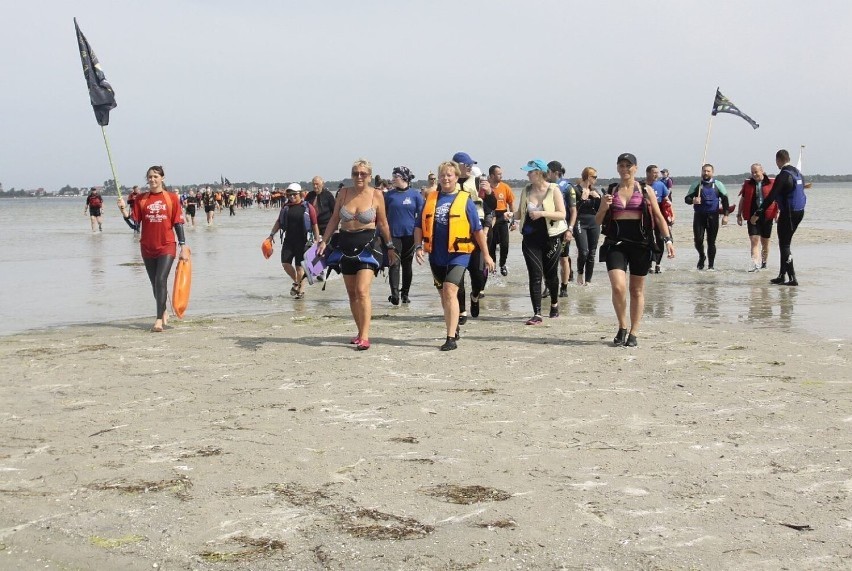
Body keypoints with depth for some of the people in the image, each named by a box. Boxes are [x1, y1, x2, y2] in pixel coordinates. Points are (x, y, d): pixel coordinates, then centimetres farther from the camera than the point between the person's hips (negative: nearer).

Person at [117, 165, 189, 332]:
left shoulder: (172, 198, 1)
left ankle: (159, 320, -15)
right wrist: (123, 209, -14)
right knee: (155, 283, 11)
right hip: (147, 247, 3)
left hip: (167, 246, -3)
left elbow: (178, 223, 1)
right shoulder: (141, 199, 6)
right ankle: (163, 313, 29)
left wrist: (183, 246, -2)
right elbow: (134, 223, 2)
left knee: (161, 280, -15)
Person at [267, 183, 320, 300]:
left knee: (299, 266, -2)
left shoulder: (308, 207, -4)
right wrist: (271, 234, 6)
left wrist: (318, 241, -4)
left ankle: (300, 289, 14)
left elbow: (314, 226, -2)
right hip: (288, 240, 4)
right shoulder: (286, 207, 7)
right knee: (285, 263, -1)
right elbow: (278, 222, 15)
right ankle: (296, 282, 24)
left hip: (302, 241, -4)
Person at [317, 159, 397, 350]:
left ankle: (364, 337, -16)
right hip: (345, 246, 4)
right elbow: (334, 219, 10)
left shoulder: (376, 195, -4)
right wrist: (324, 241, 3)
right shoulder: (344, 193, 3)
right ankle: (360, 332, 23)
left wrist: (390, 247, 9)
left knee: (362, 291, -16)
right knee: (351, 293, 11)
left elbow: (383, 223, 5)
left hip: (367, 246, -4)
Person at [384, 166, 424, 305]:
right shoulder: (389, 195, 4)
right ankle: (395, 294, -17)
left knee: (407, 264, 9)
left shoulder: (415, 195, 2)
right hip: (393, 234, 0)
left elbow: (421, 215, 5)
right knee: (394, 264, -10)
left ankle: (405, 294, 19)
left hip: (410, 234, 1)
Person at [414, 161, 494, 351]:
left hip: (458, 254, -5)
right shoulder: (431, 199, 10)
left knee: (450, 292, -17)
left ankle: (451, 339, -17)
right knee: (443, 295, 15)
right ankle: (454, 329, 34)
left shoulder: (465, 200, 0)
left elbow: (478, 229, 2)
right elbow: (419, 225, 13)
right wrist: (418, 246, -2)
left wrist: (486, 255, 2)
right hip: (436, 255, 5)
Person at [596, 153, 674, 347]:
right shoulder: (611, 191, 10)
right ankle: (622, 327, 5)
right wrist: (604, 207, -8)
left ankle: (633, 333, 16)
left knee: (637, 290, 7)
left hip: (640, 243, 0)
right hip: (616, 243, 0)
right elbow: (598, 221, 13)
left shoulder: (645, 191, 5)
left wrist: (668, 239, -6)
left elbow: (658, 217, 6)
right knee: (618, 287, -16)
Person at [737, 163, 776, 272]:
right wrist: (739, 215, 11)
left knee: (765, 242, 11)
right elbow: (742, 200, 13)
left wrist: (778, 212, -3)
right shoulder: (747, 184, 8)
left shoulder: (771, 183, 2)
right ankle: (755, 264, -19)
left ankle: (763, 262, 29)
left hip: (767, 217, 0)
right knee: (754, 240, -12)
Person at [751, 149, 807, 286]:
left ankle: (792, 278, -7)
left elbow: (771, 197, -21)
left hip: (788, 213, -9)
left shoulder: (783, 176, -17)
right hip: (799, 212, 9)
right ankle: (781, 276, 21)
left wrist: (758, 214, -19)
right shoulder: (798, 174, 10)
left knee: (784, 245, -3)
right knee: (785, 244, 17)